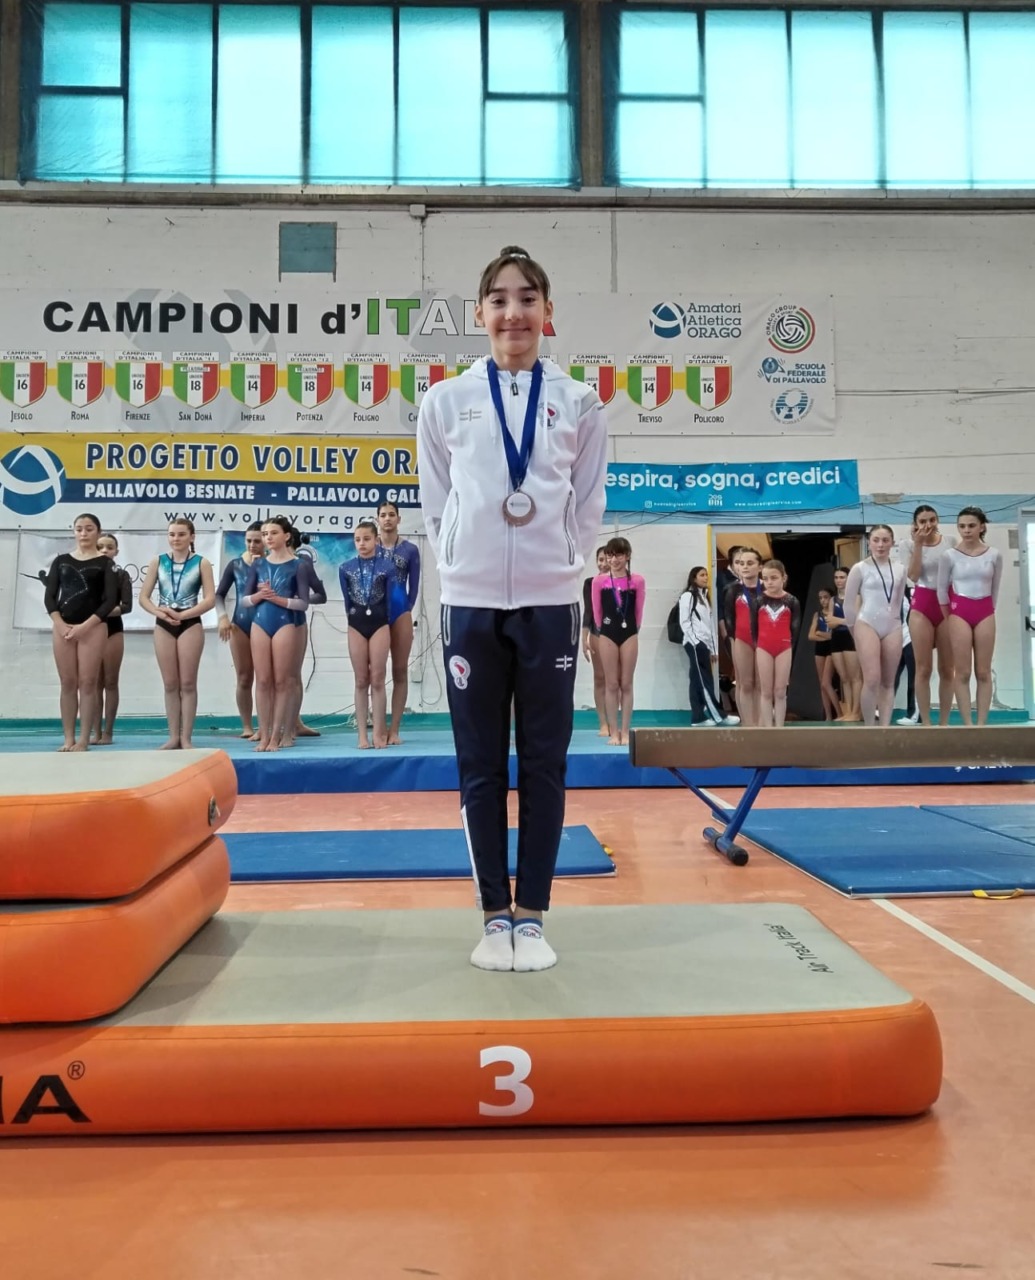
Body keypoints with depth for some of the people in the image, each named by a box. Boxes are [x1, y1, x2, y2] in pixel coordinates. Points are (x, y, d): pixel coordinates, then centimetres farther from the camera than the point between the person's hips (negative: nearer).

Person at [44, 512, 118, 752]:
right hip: (62, 627, 3)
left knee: (87, 683, -4)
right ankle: (68, 739, 8)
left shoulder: (105, 563, 3)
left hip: (93, 627, -3)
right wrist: (59, 623, -9)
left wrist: (85, 626, -13)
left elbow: (111, 600, -6)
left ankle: (84, 740, -1)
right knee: (67, 683, 4)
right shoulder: (61, 560, 12)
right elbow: (49, 595, 7)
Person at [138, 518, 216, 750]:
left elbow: (210, 599, -8)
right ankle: (173, 737, 12)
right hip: (163, 626, 3)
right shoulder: (158, 561, 7)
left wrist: (182, 615, -17)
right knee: (170, 684, 6)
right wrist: (159, 612, -15)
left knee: (188, 683, 0)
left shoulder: (201, 563, 0)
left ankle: (186, 738, 6)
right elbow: (143, 597, 4)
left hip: (190, 625, -3)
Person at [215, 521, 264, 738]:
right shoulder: (235, 564, 3)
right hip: (240, 625, 2)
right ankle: (246, 726, 15)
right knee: (244, 679, 6)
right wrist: (222, 617, -10)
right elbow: (219, 594, 6)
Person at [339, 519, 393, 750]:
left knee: (378, 679, 0)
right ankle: (362, 734, 7)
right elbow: (347, 601, 11)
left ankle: (379, 732, 5)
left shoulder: (387, 566, -4)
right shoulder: (346, 568, 3)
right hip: (356, 626, 2)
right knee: (361, 681, 4)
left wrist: (375, 620, 8)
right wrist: (355, 620, 12)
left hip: (380, 624, -2)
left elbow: (390, 599, 3)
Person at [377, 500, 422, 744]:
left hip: (401, 613, 0)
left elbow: (414, 585, 7)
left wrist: (405, 610, 3)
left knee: (400, 671, 1)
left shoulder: (410, 549, 5)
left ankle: (394, 729, 6)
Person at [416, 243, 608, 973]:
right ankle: (495, 913, 17)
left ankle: (531, 914, 16)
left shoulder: (578, 403, 6)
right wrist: (465, 563, 3)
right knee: (481, 766, 5)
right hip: (471, 602, 0)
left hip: (551, 602, 0)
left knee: (545, 765, 4)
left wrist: (555, 564, 2)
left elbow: (589, 508, 9)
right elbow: (435, 506, 9)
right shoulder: (446, 401, 6)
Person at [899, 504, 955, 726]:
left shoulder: (951, 542, 5)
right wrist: (918, 544, -12)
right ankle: (926, 722, 4)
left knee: (947, 668, 4)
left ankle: (944, 721, 11)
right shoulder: (907, 545, 2)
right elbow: (913, 576, -10)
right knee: (924, 668, -1)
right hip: (922, 605, -1)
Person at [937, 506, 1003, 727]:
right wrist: (949, 616, 4)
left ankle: (982, 723, 7)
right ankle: (968, 724, 2)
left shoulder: (994, 555, 0)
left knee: (983, 672, 3)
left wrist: (987, 611, 8)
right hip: (959, 613, -2)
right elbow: (942, 588, 2)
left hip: (985, 614, 2)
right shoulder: (949, 555, -5)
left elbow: (995, 589, 9)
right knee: (962, 672, -2)